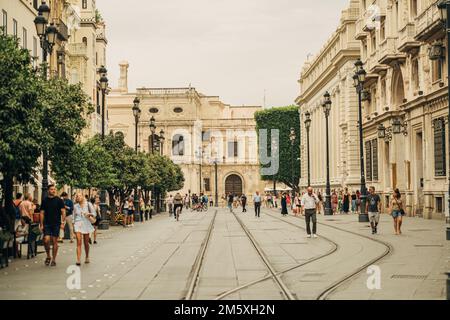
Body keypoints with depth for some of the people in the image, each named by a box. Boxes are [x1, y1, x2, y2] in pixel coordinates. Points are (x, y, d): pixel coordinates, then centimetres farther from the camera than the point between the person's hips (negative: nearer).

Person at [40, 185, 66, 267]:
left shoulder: (59, 200, 1)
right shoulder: (45, 200, 7)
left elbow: (63, 212, 0)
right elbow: (42, 213, 9)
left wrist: (62, 222, -10)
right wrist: (41, 224, 3)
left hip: (56, 224, -1)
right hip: (47, 224, 1)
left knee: (54, 241, 1)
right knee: (46, 240, -11)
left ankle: (53, 260, 10)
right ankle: (48, 256, 11)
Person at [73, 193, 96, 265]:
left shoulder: (88, 204, 2)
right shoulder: (75, 206, 8)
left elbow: (94, 214, 1)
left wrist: (89, 214, -17)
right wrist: (73, 225, 17)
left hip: (86, 224, 0)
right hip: (78, 225, 0)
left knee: (86, 243, 9)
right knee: (79, 242, -14)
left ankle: (87, 257, 30)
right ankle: (78, 260, -20)